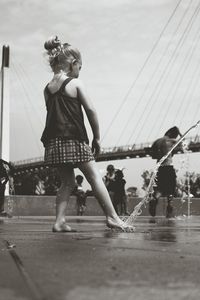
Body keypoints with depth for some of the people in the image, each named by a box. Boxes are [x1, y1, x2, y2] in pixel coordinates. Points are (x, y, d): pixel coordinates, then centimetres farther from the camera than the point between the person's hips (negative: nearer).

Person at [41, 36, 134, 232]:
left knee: (67, 182, 14)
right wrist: (96, 137, -1)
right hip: (74, 140, -6)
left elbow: (53, 114, 11)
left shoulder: (47, 89, 11)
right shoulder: (75, 83, -5)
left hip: (53, 141, 6)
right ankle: (112, 217, 3)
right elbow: (90, 110, -8)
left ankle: (59, 221, 8)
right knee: (95, 177, 1)